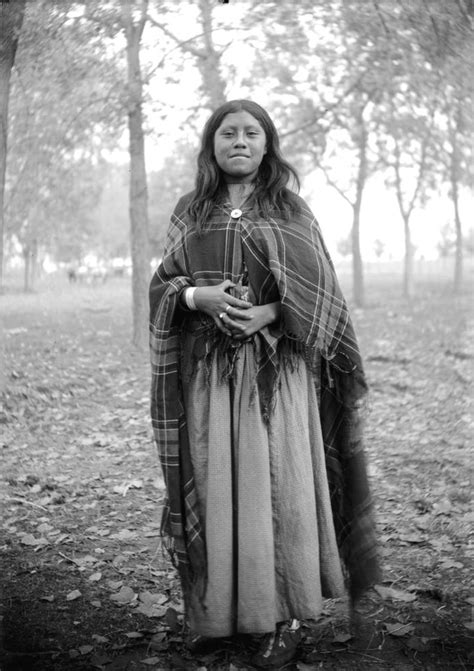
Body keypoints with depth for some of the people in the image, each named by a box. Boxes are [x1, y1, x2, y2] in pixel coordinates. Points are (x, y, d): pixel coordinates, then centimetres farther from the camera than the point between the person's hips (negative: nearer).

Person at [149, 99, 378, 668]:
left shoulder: (290, 209, 6)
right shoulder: (189, 212, 11)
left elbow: (318, 289, 1)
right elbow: (162, 285, 9)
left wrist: (265, 313, -16)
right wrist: (197, 296, -13)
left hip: (277, 368, -2)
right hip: (207, 371, 2)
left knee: (275, 485, -3)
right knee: (218, 486, 3)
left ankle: (285, 615, 8)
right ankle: (221, 608, 16)